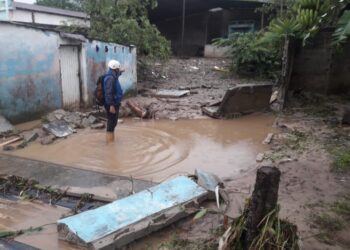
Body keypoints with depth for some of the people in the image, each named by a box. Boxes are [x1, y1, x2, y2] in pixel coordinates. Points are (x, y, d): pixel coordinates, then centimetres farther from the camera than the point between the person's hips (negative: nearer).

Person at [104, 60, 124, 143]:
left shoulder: (113, 77, 10)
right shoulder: (110, 78, -20)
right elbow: (108, 93, -26)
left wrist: (119, 73, 27)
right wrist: (111, 105, -29)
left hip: (115, 103, 10)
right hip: (112, 104, -10)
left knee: (113, 122, 18)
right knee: (111, 123, -4)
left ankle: (111, 140, 30)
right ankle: (109, 141, 4)